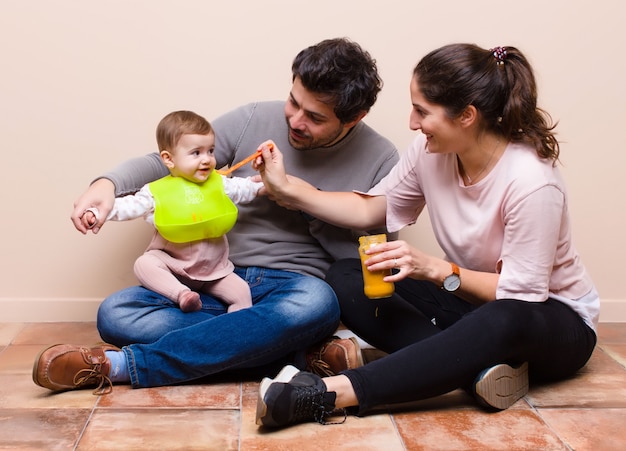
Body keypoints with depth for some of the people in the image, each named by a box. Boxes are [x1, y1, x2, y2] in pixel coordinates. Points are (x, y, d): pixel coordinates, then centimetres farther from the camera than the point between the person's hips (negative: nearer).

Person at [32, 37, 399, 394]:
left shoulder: (381, 161, -3)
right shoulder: (254, 120, 1)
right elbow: (165, 163, 6)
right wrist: (108, 183, -16)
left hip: (293, 285, -2)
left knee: (318, 303, -40)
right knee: (115, 314, -20)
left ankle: (122, 365, -29)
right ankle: (304, 353, -24)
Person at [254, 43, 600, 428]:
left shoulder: (531, 181, -28)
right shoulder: (431, 151, -10)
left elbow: (523, 296, -24)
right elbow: (370, 210, 1)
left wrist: (435, 269, -33)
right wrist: (288, 190, -6)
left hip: (551, 317, -6)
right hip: (469, 297, 6)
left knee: (504, 322, -43)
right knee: (345, 277, -10)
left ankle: (330, 394, -43)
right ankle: (476, 365, -25)